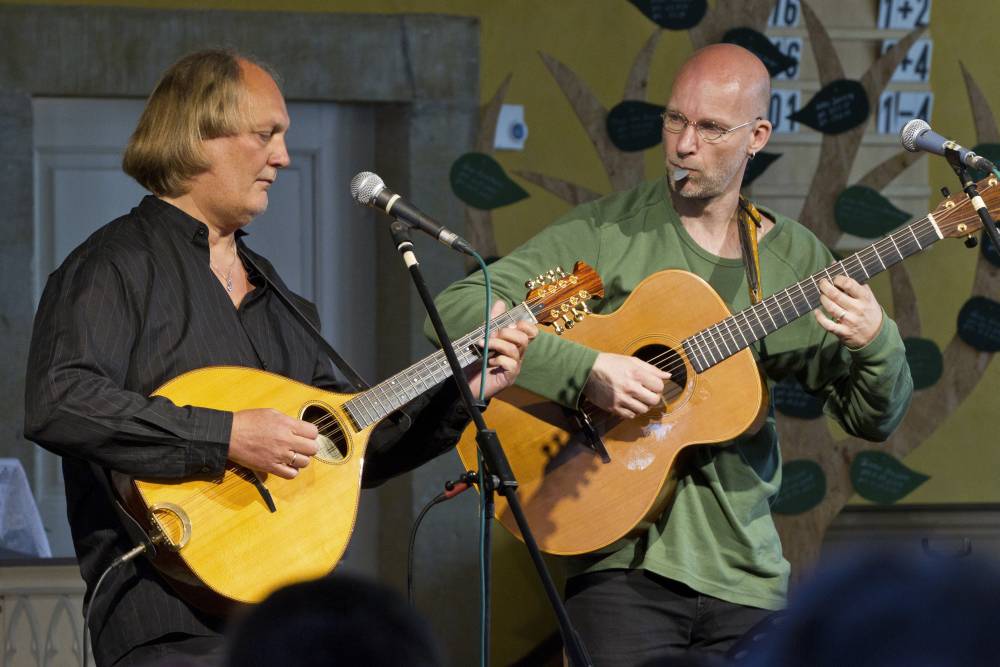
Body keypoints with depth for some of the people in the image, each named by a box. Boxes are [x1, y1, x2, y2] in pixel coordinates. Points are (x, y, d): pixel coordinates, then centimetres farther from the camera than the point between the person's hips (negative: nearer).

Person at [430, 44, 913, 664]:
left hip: (745, 576, 3)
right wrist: (586, 372, -22)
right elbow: (458, 308, -12)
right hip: (623, 561, -3)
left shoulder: (797, 258, 8)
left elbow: (873, 419, 9)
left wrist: (875, 342, -13)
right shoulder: (606, 233, -3)